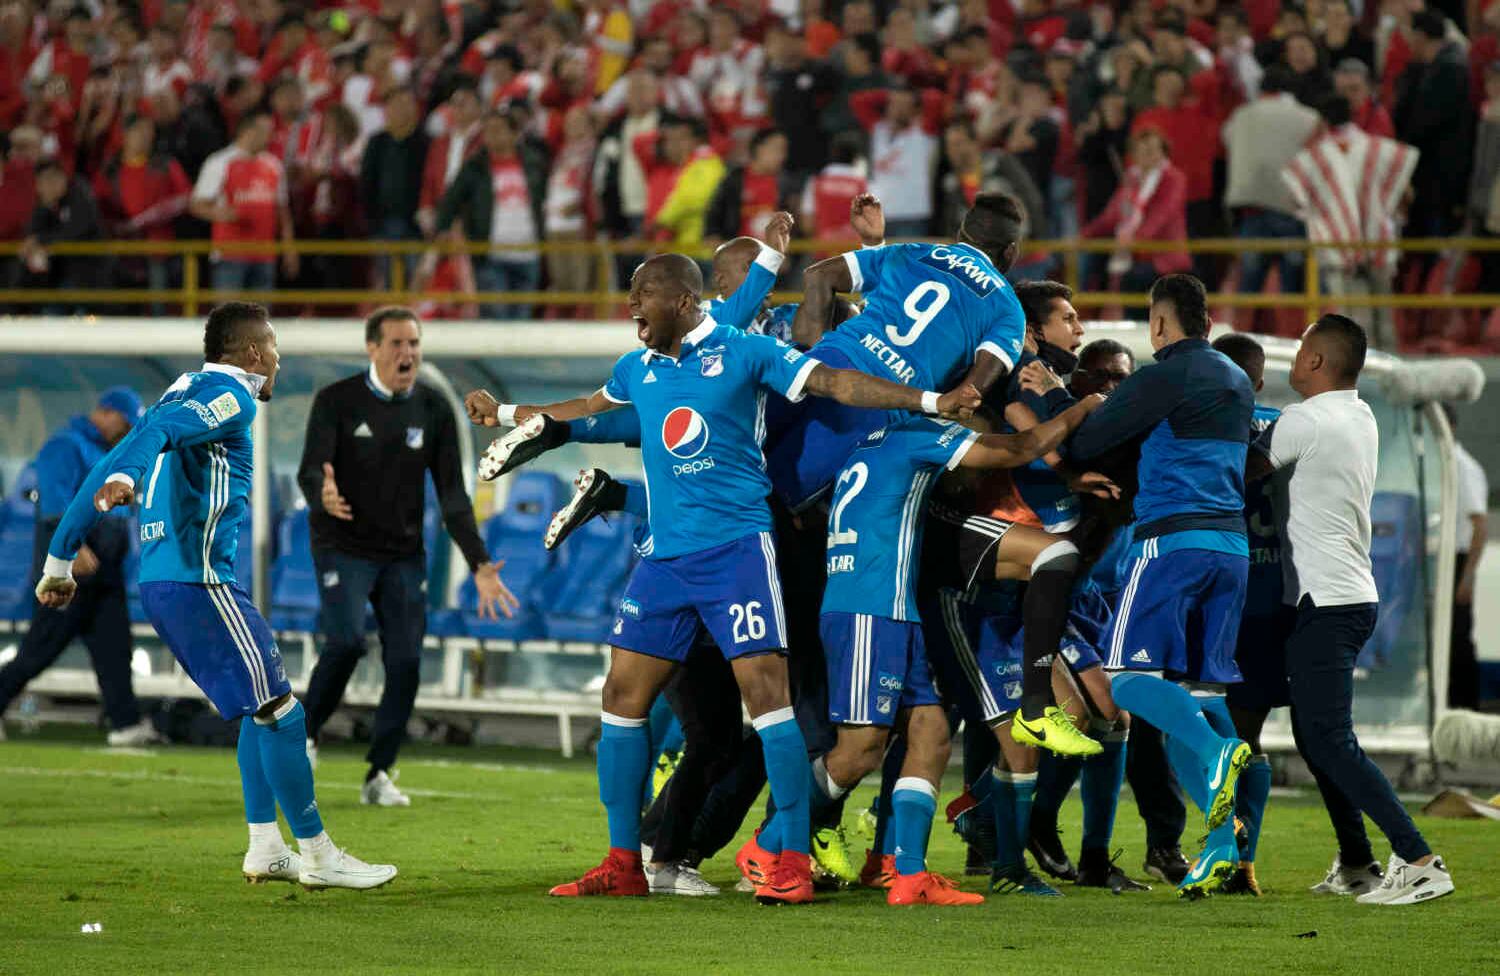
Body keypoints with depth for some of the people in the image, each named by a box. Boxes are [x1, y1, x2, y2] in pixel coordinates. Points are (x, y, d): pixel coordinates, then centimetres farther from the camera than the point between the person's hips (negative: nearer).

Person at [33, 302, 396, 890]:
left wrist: (61, 561, 23)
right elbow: (157, 428, -25)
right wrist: (125, 476, -46)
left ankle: (265, 848, 18)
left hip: (159, 578, 10)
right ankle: (318, 856, -3)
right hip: (199, 577, -10)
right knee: (278, 711, -6)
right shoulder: (229, 398, -6)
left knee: (263, 707, 18)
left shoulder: (186, 391, 21)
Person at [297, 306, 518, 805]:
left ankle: (378, 775, 7)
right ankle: (306, 735, 0)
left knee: (405, 662, -6)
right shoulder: (336, 401, -6)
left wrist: (479, 564, -4)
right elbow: (310, 471, -14)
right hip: (344, 548, -3)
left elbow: (452, 495, 4)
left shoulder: (433, 409, 3)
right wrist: (324, 495, -39)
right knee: (346, 642, -23)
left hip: (404, 555, 3)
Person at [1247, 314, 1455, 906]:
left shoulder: (1306, 421, -14)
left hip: (1326, 602, -9)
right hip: (1353, 596, 9)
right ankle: (1355, 866, 19)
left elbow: (1251, 470, -1)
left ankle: (1418, 862, -19)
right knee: (1314, 736, 18)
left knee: (1330, 741, -11)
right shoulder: (1361, 418, 12)